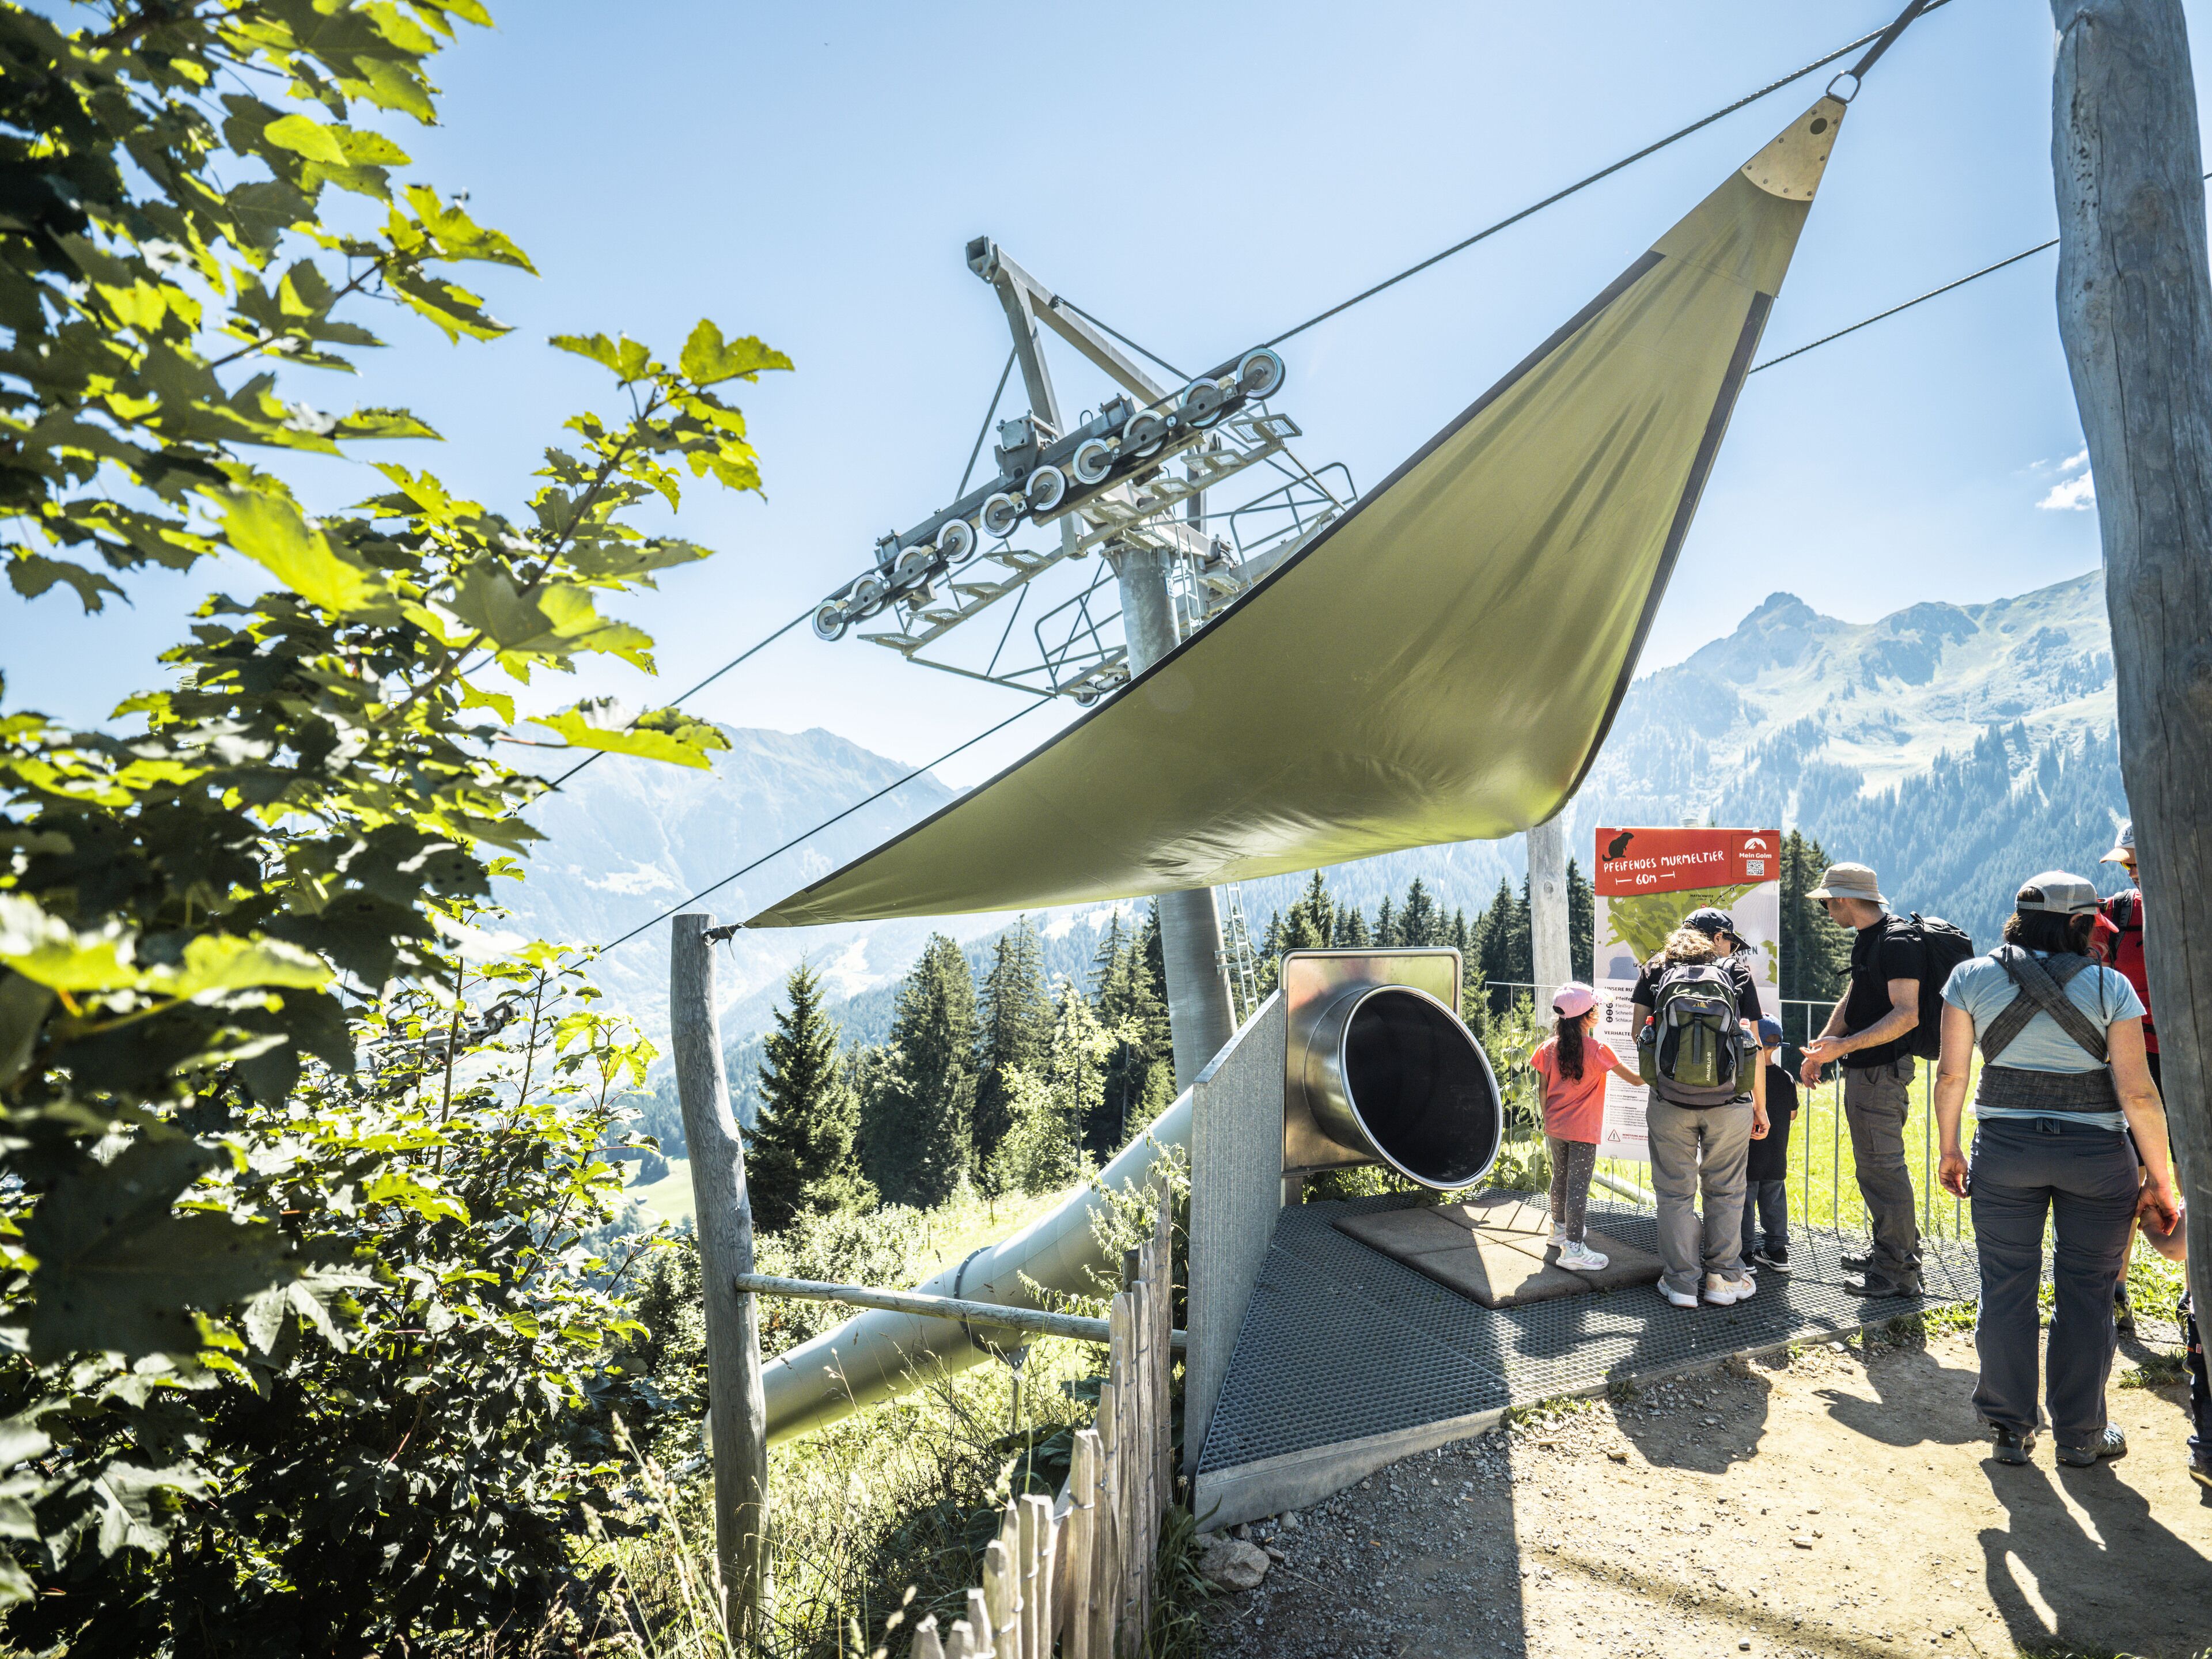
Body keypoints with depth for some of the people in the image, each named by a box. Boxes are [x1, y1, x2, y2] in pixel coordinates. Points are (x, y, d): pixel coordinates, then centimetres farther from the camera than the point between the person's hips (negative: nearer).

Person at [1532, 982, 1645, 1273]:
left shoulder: (1549, 1047, -2)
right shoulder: (1598, 1050, -15)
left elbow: (1543, 1091, 4)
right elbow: (1634, 1079, -9)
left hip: (1555, 1128, 5)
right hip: (1583, 1132, -5)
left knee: (1560, 1177, 21)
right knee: (1579, 1186, -2)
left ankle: (1560, 1227, 38)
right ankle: (1573, 1248, -2)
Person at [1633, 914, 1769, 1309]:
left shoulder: (1656, 969, 11)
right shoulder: (1737, 969, 8)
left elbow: (1639, 1031, 6)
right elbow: (1754, 1042, 5)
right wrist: (1760, 1107, 11)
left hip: (1670, 1099, 0)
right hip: (1729, 1100, 0)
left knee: (1675, 1191, 9)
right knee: (1725, 1191, 14)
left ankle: (1680, 1281, 13)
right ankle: (1724, 1278, 21)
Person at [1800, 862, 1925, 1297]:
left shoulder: (1896, 942, -19)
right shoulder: (1865, 938, 13)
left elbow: (1908, 1014, -25)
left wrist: (1845, 1045, -30)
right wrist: (1820, 1048, 17)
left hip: (1882, 1072, -10)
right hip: (1863, 1070, 10)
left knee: (1883, 1167, -5)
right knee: (1874, 1165, 18)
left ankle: (1899, 1272, 4)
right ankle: (1891, 1250, 30)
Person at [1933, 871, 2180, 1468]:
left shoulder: (1971, 978, -2)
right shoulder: (2109, 987, -6)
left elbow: (1951, 1073, -1)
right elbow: (2138, 1093, -8)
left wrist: (1949, 1149, 10)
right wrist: (2159, 1178, 0)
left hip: (2004, 1149, 1)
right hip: (2095, 1152, -1)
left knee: (2006, 1289, 10)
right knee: (2086, 1293, 12)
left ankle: (2010, 1429, 20)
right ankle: (2079, 1434, 23)